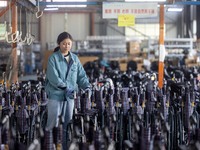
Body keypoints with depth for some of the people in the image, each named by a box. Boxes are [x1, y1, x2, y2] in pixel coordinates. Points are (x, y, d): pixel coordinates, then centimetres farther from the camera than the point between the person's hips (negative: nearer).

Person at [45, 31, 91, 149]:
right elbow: (53, 77, -16)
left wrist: (87, 86, -11)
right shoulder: (53, 58, -6)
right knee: (53, 123, -2)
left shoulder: (75, 58, 9)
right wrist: (65, 87, -25)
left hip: (70, 95, 5)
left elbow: (81, 75, 7)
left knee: (68, 123, 11)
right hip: (55, 94, -5)